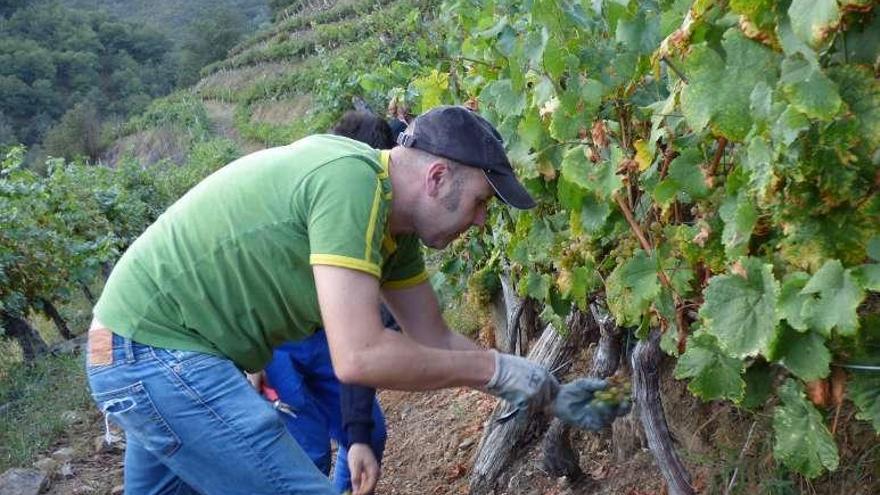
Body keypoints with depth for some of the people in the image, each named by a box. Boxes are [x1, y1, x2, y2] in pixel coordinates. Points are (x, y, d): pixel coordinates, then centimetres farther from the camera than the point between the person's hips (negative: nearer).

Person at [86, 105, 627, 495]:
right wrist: (496, 368, -18)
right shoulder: (352, 178, -23)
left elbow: (436, 339, 13)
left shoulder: (393, 219, 5)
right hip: (159, 351, -10)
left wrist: (547, 395, 13)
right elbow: (359, 357, -29)